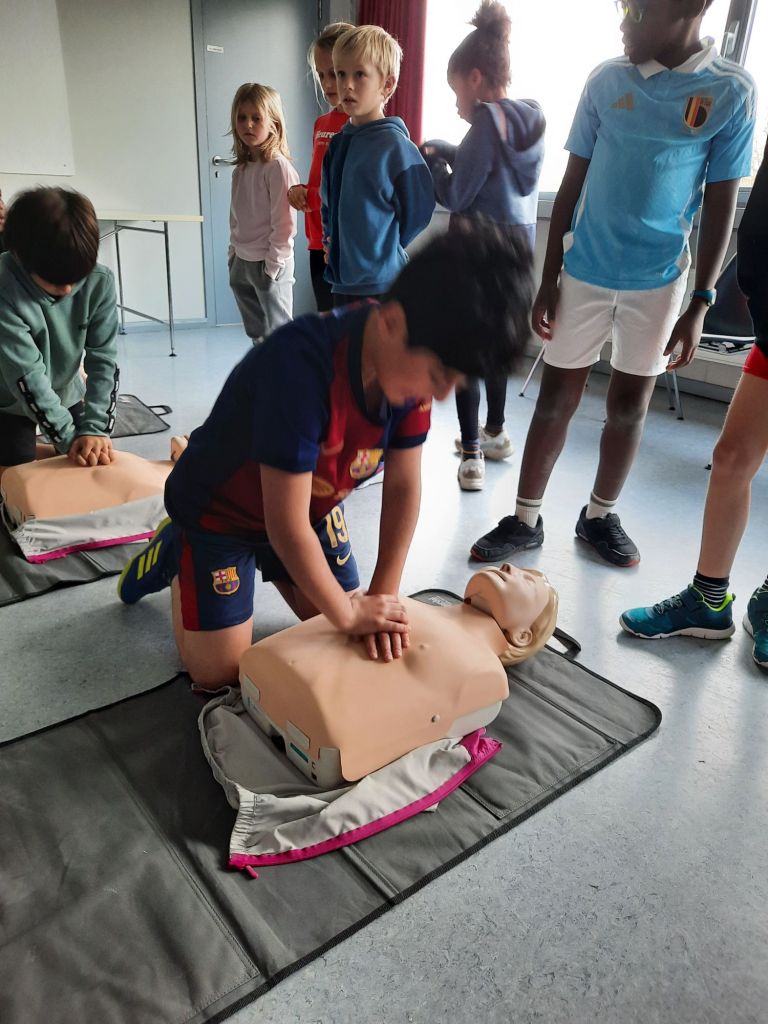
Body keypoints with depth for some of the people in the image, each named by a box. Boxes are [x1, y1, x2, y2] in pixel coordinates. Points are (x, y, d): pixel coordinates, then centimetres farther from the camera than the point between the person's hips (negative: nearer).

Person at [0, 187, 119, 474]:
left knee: (91, 465, 9)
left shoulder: (100, 282, -22)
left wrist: (95, 428, -31)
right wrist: (68, 438, -34)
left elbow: (104, 359, -21)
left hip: (67, 393, 3)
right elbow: (25, 374, -32)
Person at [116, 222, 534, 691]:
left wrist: (381, 597, -13)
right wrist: (348, 613, -21)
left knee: (340, 635, 10)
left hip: (315, 505, 6)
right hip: (220, 510, -5)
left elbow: (404, 485, -12)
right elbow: (288, 525, -34)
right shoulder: (302, 365, -40)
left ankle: (269, 564, 31)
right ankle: (175, 553, 21)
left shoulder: (411, 364, -20)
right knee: (219, 671, -3)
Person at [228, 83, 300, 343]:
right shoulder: (241, 169, 9)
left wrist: (272, 264, -16)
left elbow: (284, 223, -17)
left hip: (270, 265, -8)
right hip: (242, 263, 8)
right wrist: (234, 252, 12)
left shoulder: (278, 167, -14)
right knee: (257, 335, 19)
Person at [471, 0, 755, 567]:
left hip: (659, 280, 0)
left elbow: (721, 207, -2)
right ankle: (525, 520, 15)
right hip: (584, 271, 1)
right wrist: (549, 279, 2)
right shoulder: (606, 79, 1)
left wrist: (701, 304, -6)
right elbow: (573, 182, 4)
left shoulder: (731, 91, -4)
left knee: (630, 405, 7)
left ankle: (600, 515, 26)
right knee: (557, 398, 3)